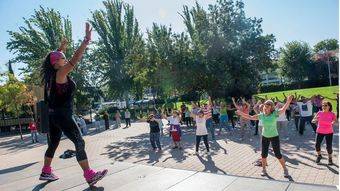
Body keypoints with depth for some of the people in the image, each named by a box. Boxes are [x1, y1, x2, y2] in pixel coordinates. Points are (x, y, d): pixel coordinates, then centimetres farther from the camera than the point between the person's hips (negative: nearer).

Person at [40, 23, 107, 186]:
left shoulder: (53, 74, 10)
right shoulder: (60, 73, -13)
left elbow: (55, 58, 31)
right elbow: (75, 59, -26)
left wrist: (61, 49, 34)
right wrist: (86, 40, -28)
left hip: (54, 114, 10)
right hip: (62, 115, -10)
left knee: (53, 143, 19)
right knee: (79, 143, -11)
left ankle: (46, 172, 33)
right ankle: (90, 175, -11)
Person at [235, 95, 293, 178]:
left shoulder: (275, 113, -13)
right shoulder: (261, 115, -4)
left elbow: (283, 109, -29)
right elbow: (250, 117, 3)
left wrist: (288, 101, -45)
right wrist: (241, 113, -3)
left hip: (274, 136, -3)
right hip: (265, 137, 3)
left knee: (278, 154, 3)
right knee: (264, 154, 8)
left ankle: (285, 170, 24)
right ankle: (263, 169, 27)